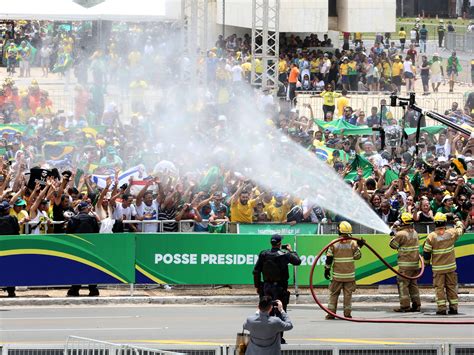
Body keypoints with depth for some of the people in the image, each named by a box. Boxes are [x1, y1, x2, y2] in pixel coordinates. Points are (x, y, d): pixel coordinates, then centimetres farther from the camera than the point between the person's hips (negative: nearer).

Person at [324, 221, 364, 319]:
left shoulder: (334, 244, -4)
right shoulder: (353, 243, -5)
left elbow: (329, 259, -3)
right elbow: (357, 256, 1)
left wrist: (327, 269, 7)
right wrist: (359, 246, 12)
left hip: (337, 275, 0)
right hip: (349, 275, 0)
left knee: (334, 293, 8)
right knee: (348, 294, 6)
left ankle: (331, 313, 6)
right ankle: (347, 313, 4)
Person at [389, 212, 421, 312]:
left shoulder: (401, 234, -16)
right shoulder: (414, 232, 8)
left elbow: (393, 245, -5)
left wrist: (394, 236, 12)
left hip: (405, 264, -8)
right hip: (415, 262, 8)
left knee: (402, 284, -2)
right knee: (413, 284, 14)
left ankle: (405, 305, -5)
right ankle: (416, 305, 15)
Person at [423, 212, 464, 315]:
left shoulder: (431, 237, -11)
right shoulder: (451, 233, -6)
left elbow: (426, 253, -4)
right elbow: (460, 229, 16)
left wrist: (426, 262, 15)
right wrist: (457, 220, 36)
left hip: (438, 268, -2)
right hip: (451, 266, 2)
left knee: (439, 287, 3)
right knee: (451, 287, 11)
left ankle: (441, 308, -2)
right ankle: (453, 307, 12)